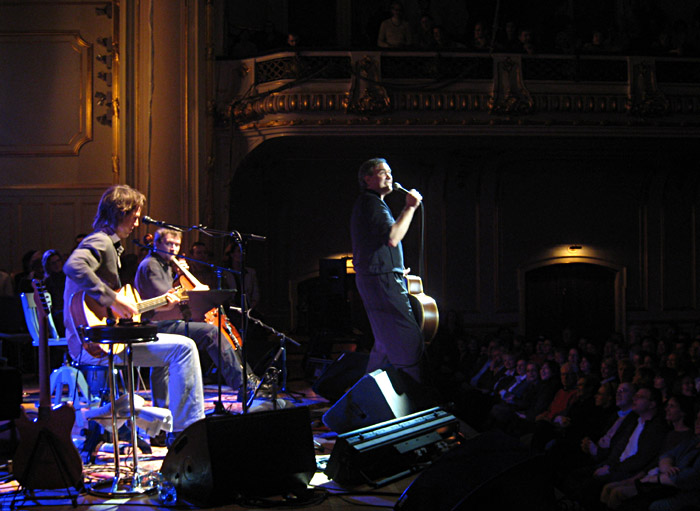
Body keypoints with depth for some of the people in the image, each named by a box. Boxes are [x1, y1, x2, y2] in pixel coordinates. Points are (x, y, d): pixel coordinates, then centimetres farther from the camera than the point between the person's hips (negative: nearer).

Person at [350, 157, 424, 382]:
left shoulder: (368, 203, 24)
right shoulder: (371, 202, -11)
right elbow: (392, 237, -23)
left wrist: (398, 271, 25)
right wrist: (410, 207, -16)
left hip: (380, 280, 11)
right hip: (381, 280, -11)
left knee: (386, 343, 16)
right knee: (409, 340, -15)